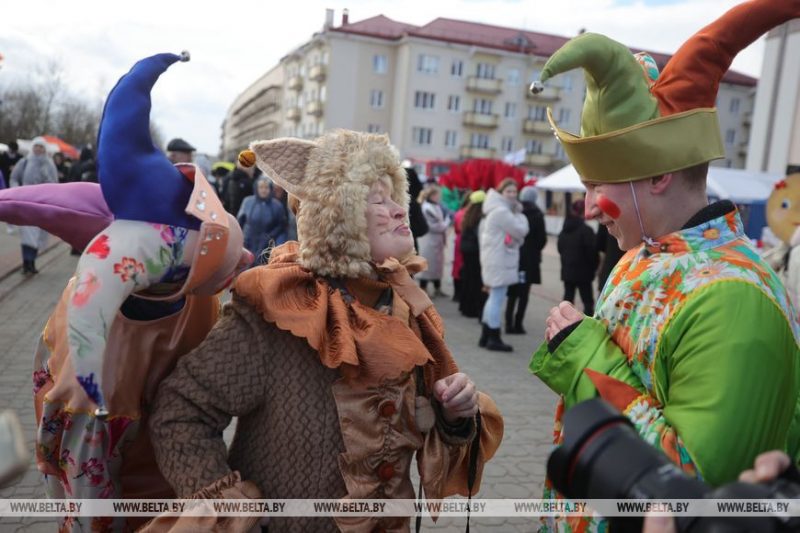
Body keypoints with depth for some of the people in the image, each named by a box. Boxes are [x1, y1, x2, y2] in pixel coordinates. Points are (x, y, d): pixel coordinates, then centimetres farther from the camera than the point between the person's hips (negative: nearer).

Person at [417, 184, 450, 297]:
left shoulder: (435, 207, 12)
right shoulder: (427, 208, -19)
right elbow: (435, 226, -20)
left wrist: (444, 236, 4)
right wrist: (447, 222, -7)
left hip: (436, 240, 10)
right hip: (429, 241, -10)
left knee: (438, 264, 16)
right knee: (427, 265, -3)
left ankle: (437, 289, 26)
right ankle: (423, 290, 6)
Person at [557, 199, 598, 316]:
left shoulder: (564, 230, 7)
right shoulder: (586, 230, -16)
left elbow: (560, 248, 14)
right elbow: (592, 252, -14)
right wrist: (594, 267, 0)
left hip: (567, 270, 7)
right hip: (583, 271, -7)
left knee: (568, 297, 11)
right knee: (588, 301, 1)